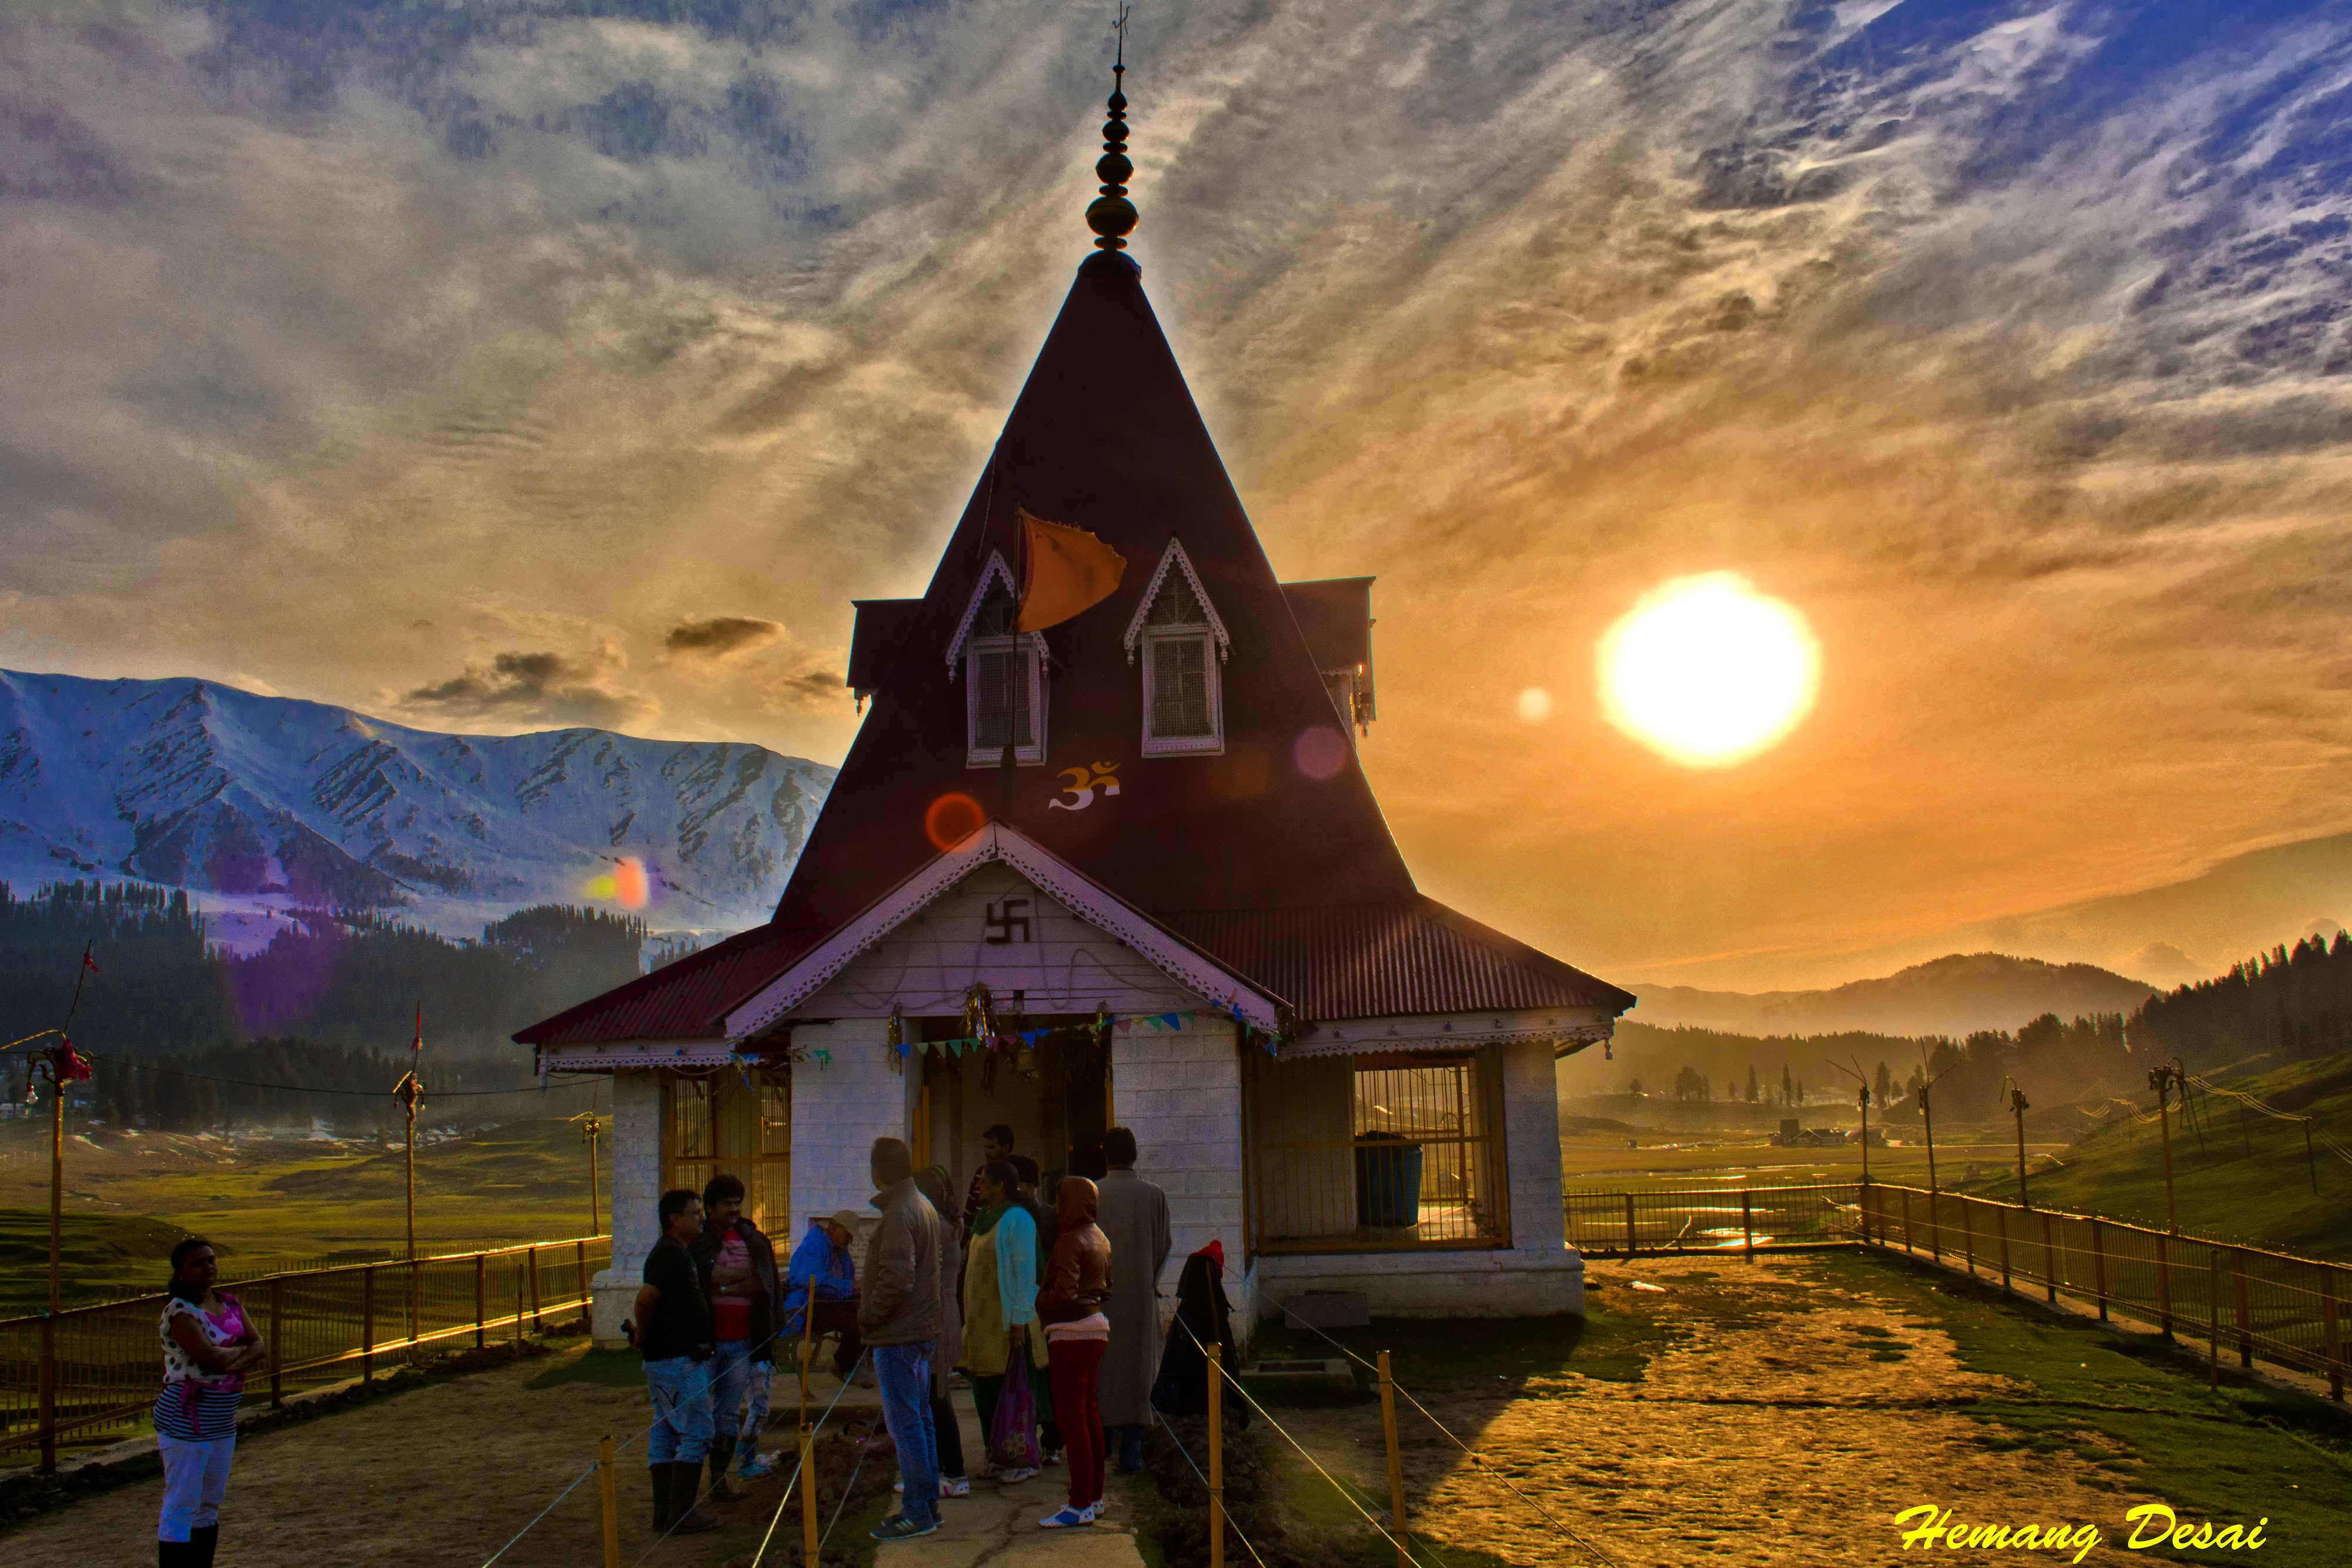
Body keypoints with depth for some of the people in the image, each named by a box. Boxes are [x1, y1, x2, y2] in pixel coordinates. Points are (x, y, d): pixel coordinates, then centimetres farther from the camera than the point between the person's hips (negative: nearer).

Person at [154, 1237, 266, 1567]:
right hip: (186, 1420, -8)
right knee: (181, 1508, -3)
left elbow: (259, 1348, 1)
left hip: (223, 1421, 8)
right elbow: (211, 1358, -25)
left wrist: (234, 1362, -18)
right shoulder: (180, 1311, -14)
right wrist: (242, 1349, -6)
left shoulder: (230, 1305, 9)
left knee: (210, 1505, 15)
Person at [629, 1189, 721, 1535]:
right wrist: (643, 1334, -11)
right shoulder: (670, 1254, -17)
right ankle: (682, 1513, -5)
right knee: (696, 1432, -7)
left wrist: (642, 1333, 16)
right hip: (679, 1360, -10)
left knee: (665, 1435, 11)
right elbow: (646, 1297, -26)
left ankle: (665, 1513, 16)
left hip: (668, 1359, 10)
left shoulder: (678, 1253, 16)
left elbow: (648, 1297, 26)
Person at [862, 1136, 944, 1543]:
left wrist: (867, 1319, -12)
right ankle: (928, 1505, 22)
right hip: (922, 1330, 10)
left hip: (897, 1336, -10)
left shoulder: (898, 1213, -18)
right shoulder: (924, 1206, 13)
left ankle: (917, 1514, -1)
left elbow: (896, 1279, -24)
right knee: (920, 1420, 15)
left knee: (905, 1425, -5)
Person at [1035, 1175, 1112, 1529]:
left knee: (1071, 1414, -6)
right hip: (1096, 1328, 10)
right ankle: (1094, 1495, 22)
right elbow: (1107, 1287, 21)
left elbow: (1064, 1293, -22)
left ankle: (1081, 1505, -6)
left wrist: (1038, 1299, -6)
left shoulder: (1071, 1241, -16)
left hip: (1071, 1333, -10)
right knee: (1089, 1411, 15)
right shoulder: (1101, 1239, 13)